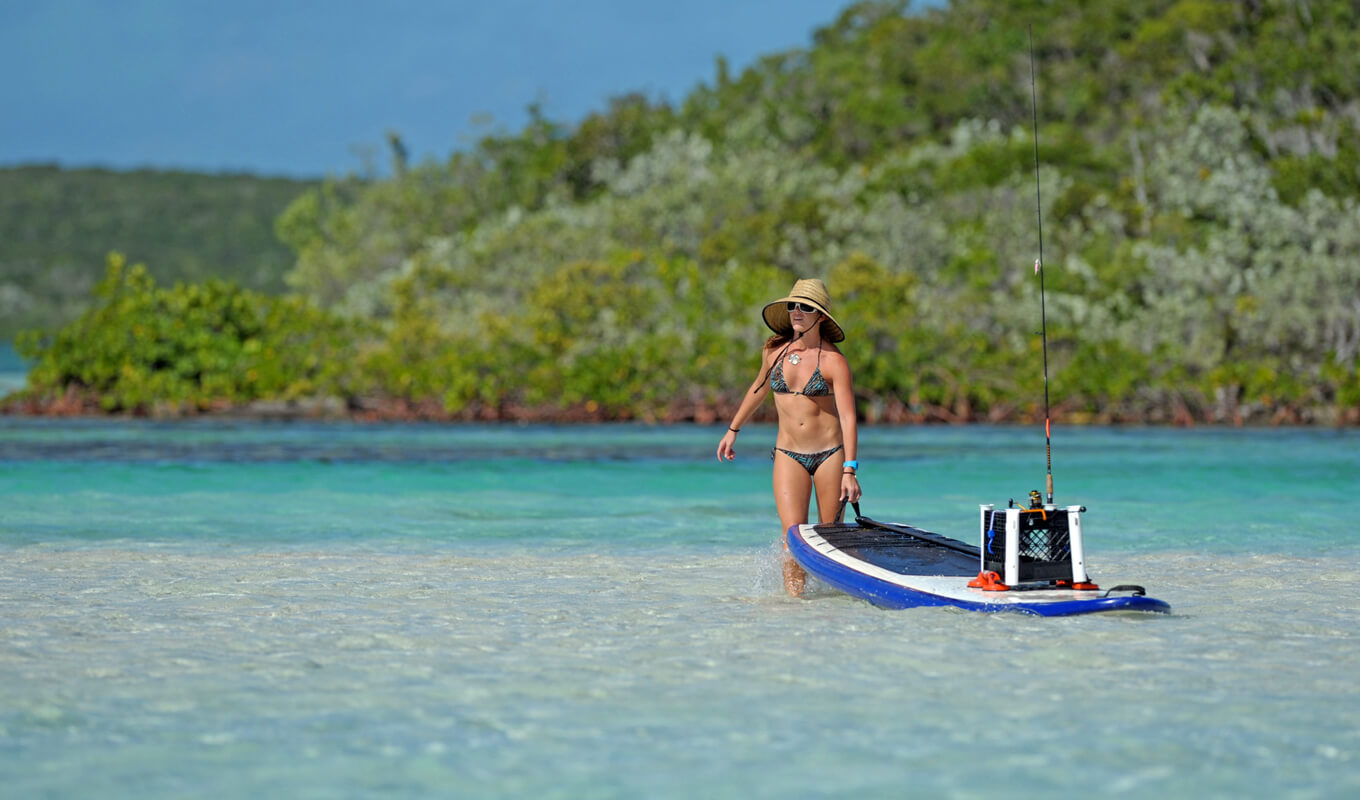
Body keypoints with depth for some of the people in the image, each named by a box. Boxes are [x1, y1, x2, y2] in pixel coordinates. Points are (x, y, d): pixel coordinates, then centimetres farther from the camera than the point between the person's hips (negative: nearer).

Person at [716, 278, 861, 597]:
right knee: (793, 534, -13)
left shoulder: (833, 361, -10)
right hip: (788, 454, 2)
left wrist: (849, 470, -24)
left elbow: (848, 418, -15)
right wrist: (733, 430, 30)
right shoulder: (773, 351, 3)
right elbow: (759, 388, 23)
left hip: (830, 453, -2)